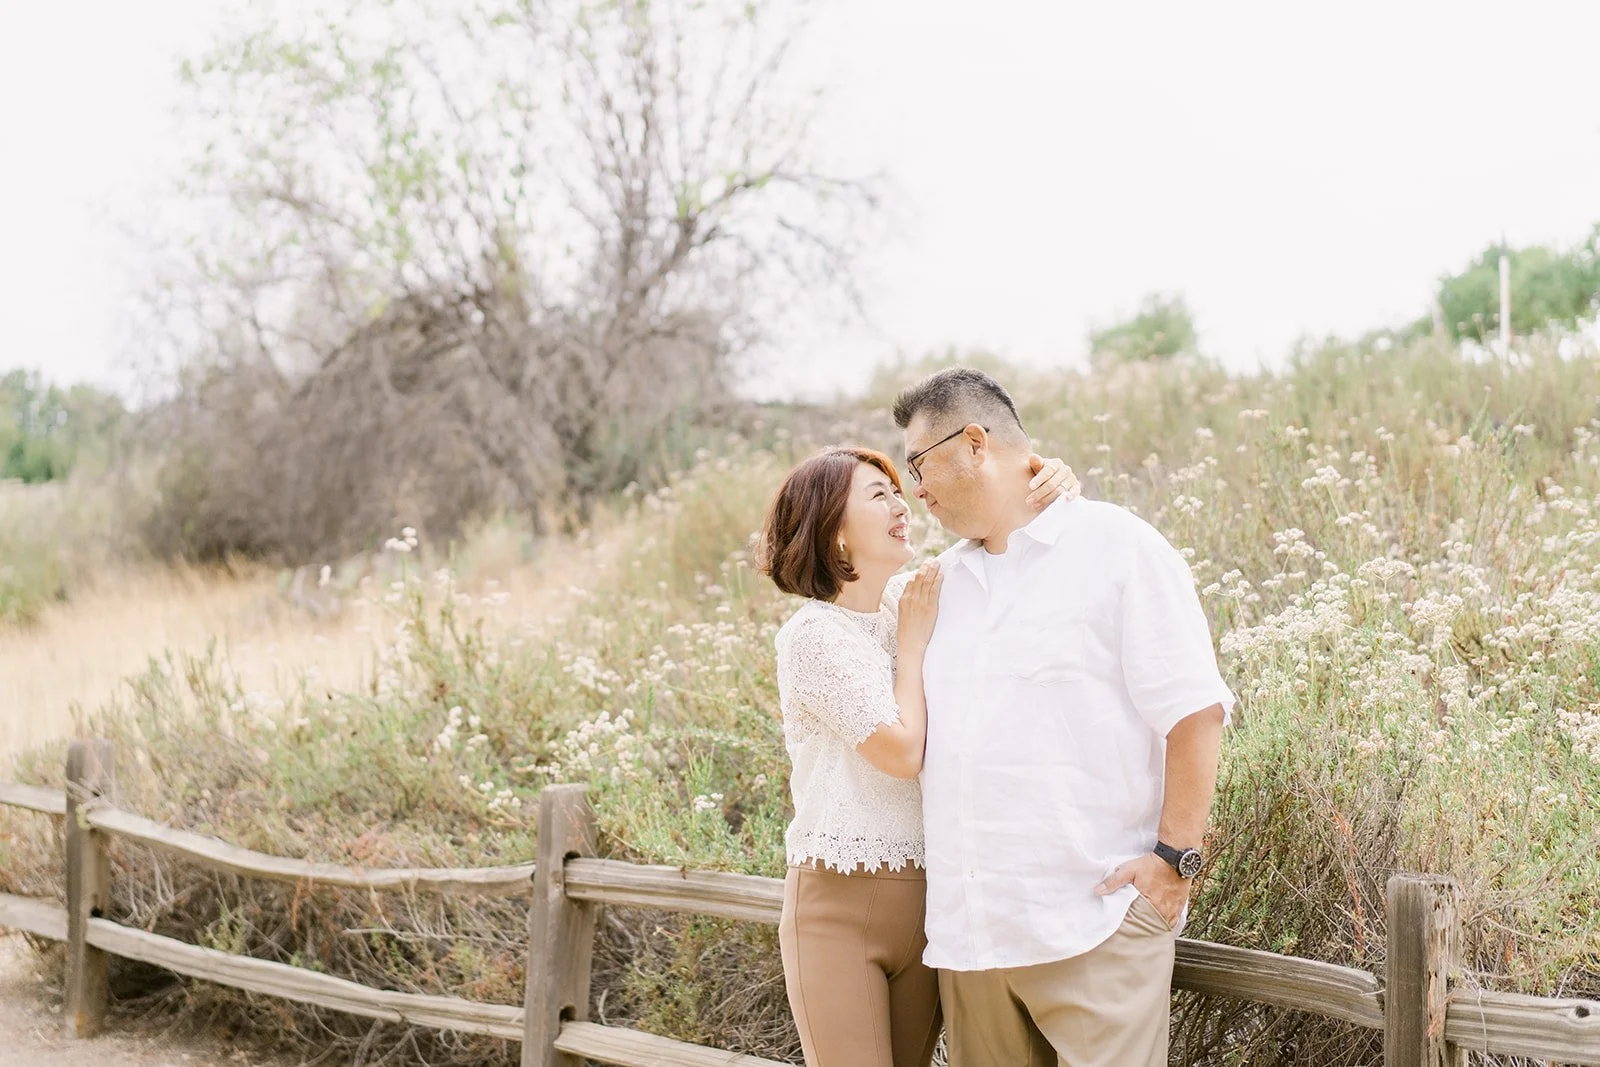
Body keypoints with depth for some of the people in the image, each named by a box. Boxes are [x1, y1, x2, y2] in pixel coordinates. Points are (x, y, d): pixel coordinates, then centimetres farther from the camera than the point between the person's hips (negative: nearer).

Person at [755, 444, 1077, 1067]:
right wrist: (914, 638, -5)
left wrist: (1056, 487, -7)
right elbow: (900, 750, -17)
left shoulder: (917, 598, 9)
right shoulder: (813, 634, -9)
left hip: (926, 900, 6)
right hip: (841, 905, -6)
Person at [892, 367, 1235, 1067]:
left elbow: (1193, 710, -8)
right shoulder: (943, 579, 17)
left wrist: (1177, 856, -12)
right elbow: (907, 736, 29)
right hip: (967, 926, 6)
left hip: (1094, 922, -6)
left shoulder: (1113, 545, -3)